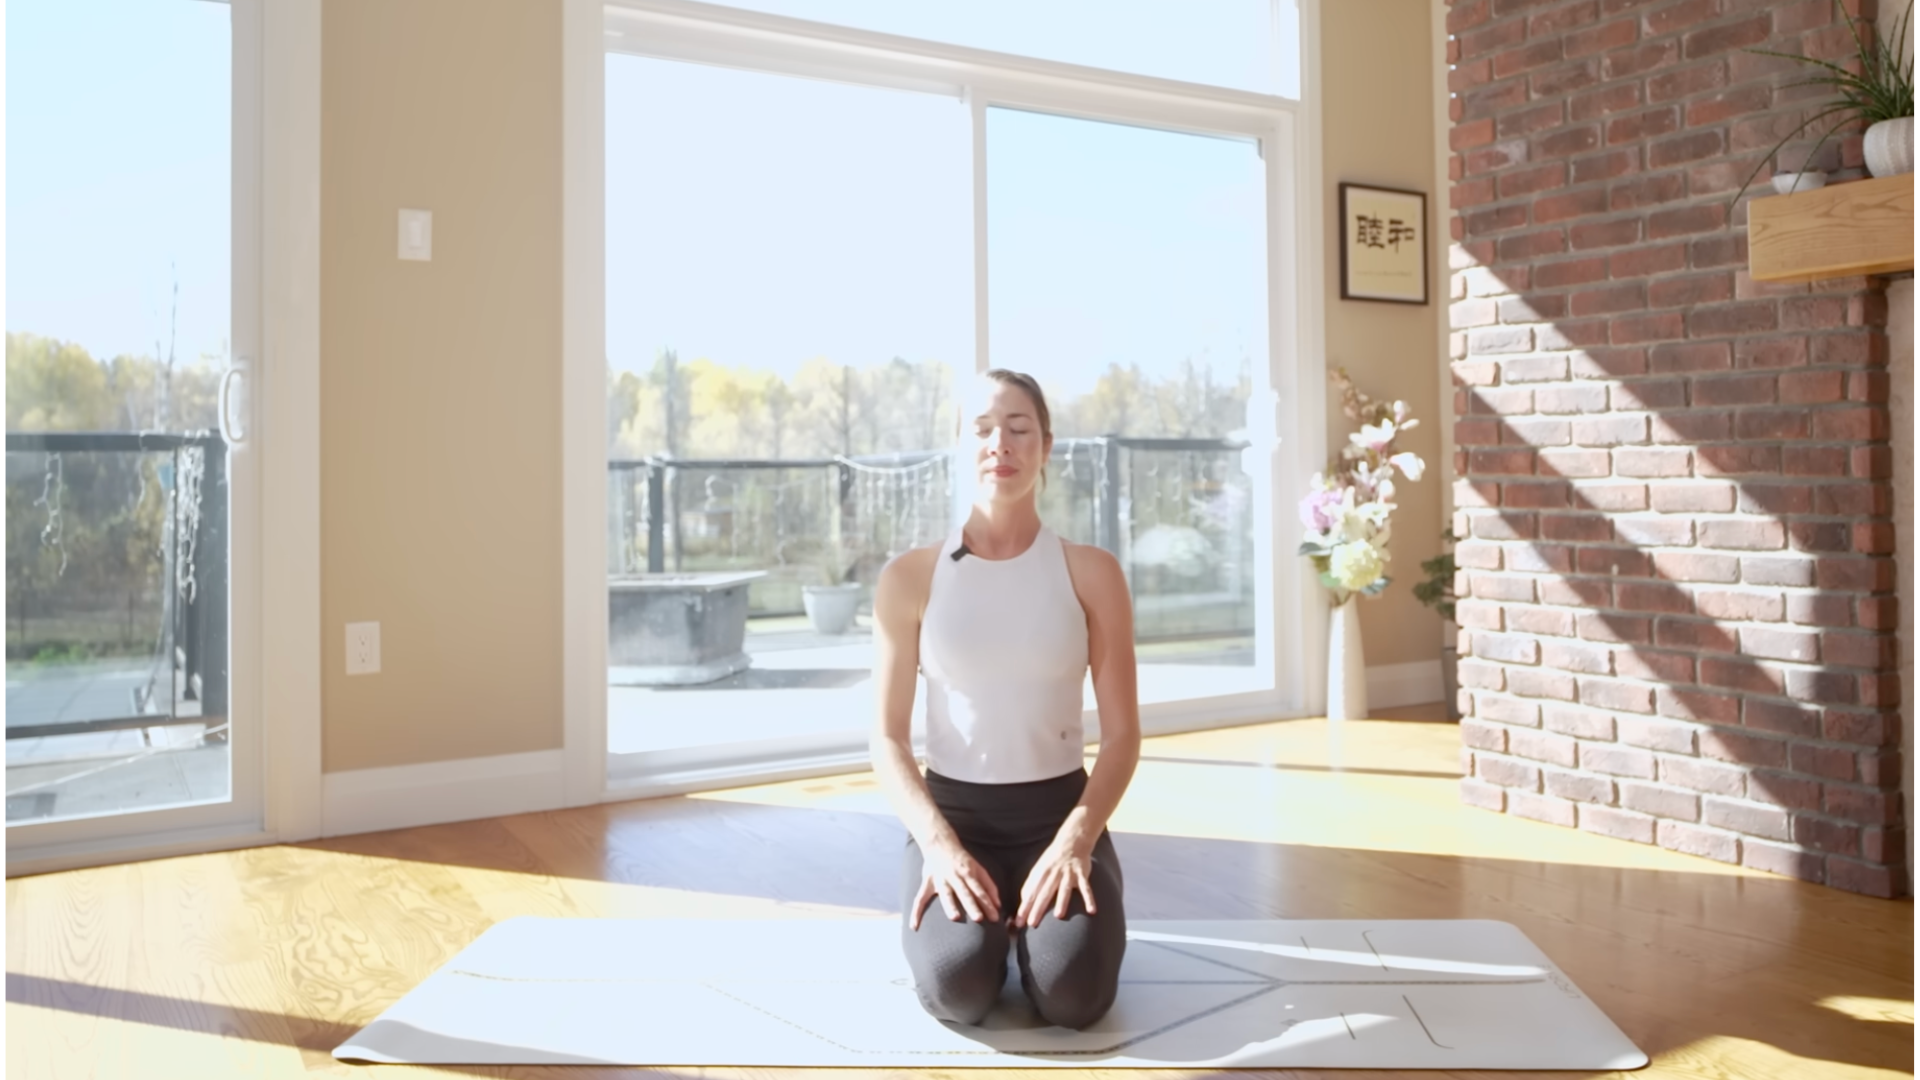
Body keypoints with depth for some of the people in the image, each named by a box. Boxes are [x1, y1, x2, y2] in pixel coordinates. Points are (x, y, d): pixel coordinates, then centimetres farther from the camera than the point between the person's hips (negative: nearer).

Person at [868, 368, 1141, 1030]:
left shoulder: (1091, 573, -1)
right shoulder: (909, 577, -2)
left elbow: (1122, 733, -2)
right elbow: (889, 738, -2)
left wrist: (1076, 839, -19)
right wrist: (938, 844, -18)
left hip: (1058, 807, 1)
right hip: (953, 810, 0)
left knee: (1074, 993, -23)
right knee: (956, 986, -26)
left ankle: (1033, 912, 12)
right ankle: (984, 910, 10)